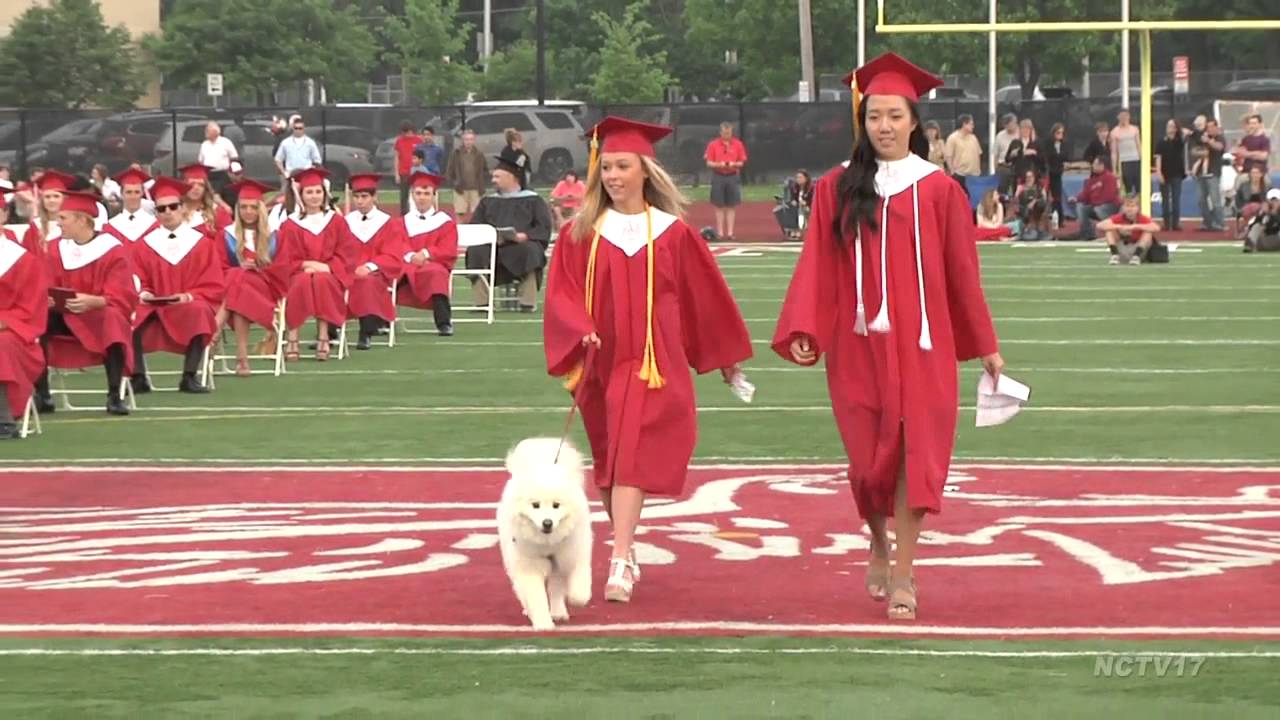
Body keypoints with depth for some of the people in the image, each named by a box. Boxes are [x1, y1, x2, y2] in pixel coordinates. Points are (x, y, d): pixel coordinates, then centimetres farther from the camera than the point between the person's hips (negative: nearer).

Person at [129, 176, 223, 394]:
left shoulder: (202, 243, 7)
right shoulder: (144, 244, 11)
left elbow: (213, 287, 3)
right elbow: (138, 283, 11)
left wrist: (189, 297, -14)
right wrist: (143, 294, -12)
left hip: (191, 305, -1)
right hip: (153, 307, 1)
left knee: (199, 312, -38)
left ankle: (189, 378, -31)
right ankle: (138, 378, -24)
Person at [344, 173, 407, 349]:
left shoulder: (388, 223, 7)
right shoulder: (346, 222, 15)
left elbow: (392, 257, -1)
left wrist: (369, 266, -19)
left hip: (375, 274, -2)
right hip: (347, 272, 2)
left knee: (367, 282, -39)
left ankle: (366, 335, -32)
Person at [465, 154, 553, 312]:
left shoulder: (532, 200, 11)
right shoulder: (488, 201, 22)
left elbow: (544, 228, 1)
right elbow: (474, 226, 13)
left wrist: (524, 236, -17)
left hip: (522, 245, -3)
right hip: (492, 245, 3)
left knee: (529, 250, -37)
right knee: (476, 251, -29)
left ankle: (528, 302, -29)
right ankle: (482, 301, -27)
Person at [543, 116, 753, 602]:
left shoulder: (672, 234, 0)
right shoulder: (581, 233, 3)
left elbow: (705, 294, 9)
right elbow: (562, 293, -1)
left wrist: (727, 354, 17)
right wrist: (581, 330, -21)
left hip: (652, 364, -3)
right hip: (600, 362, 3)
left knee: (632, 457, -14)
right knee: (610, 461, 12)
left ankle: (620, 564, -21)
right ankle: (626, 549, 28)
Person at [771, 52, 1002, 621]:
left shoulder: (938, 190, 1)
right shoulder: (837, 189, 2)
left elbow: (962, 273, 4)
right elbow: (816, 269, -2)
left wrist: (986, 344, 8)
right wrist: (802, 332, -13)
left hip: (921, 343, -1)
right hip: (858, 343, 1)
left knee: (913, 454, -5)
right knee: (869, 455, 8)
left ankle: (902, 575, -1)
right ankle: (879, 548, 33)